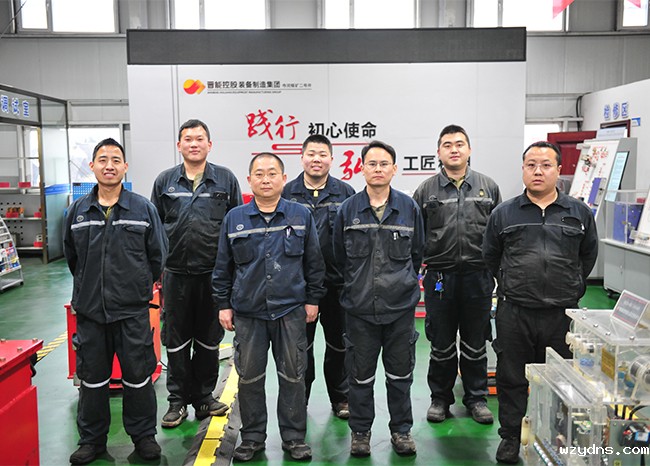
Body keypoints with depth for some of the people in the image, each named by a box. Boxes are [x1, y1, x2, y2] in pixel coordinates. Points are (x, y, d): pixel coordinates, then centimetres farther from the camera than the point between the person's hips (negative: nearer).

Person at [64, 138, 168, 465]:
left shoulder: (143, 208, -2)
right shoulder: (77, 211, 4)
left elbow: (157, 255, 5)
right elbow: (71, 256, 15)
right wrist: (89, 288, 15)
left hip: (132, 310, -2)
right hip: (89, 310, 2)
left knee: (138, 376, 7)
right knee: (92, 378, 12)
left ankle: (143, 435, 24)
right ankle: (92, 439, 28)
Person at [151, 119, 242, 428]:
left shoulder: (226, 179, 3)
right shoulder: (165, 181, 6)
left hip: (213, 273, 0)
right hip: (176, 273, 1)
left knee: (209, 339, 11)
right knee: (176, 340, 8)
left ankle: (204, 396, 26)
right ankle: (178, 400, 21)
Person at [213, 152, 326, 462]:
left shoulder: (301, 216, 1)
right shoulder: (234, 219, 3)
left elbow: (314, 263, 6)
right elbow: (223, 267, 8)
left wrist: (313, 299, 4)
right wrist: (223, 304, 5)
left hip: (291, 310, -1)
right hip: (247, 311, 1)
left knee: (293, 376, 7)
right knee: (249, 377, 9)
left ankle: (294, 437, 22)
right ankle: (252, 437, 25)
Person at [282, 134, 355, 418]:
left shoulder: (346, 193, 1)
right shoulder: (287, 193, 1)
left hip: (337, 282, 0)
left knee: (339, 344, 13)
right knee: (300, 346, 12)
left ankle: (340, 399, 30)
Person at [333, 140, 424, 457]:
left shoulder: (409, 208, 1)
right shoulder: (348, 210, 0)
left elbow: (417, 252, 12)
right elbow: (339, 256, 9)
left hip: (400, 305, 1)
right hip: (359, 306, 0)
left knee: (400, 372, 11)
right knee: (361, 374, 9)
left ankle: (401, 429, 28)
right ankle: (360, 431, 26)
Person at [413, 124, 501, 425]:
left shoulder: (488, 187, 6)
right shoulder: (426, 191, 2)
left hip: (478, 277, 1)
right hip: (439, 276, -1)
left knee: (475, 344, 12)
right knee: (441, 344, 10)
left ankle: (476, 398, 28)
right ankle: (440, 398, 25)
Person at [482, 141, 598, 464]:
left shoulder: (579, 213, 4)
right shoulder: (503, 214, 2)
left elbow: (589, 255, 16)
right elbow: (490, 256, 13)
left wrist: (570, 288, 15)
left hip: (562, 313, 1)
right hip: (514, 313, 0)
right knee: (511, 378, 9)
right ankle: (510, 437, 24)